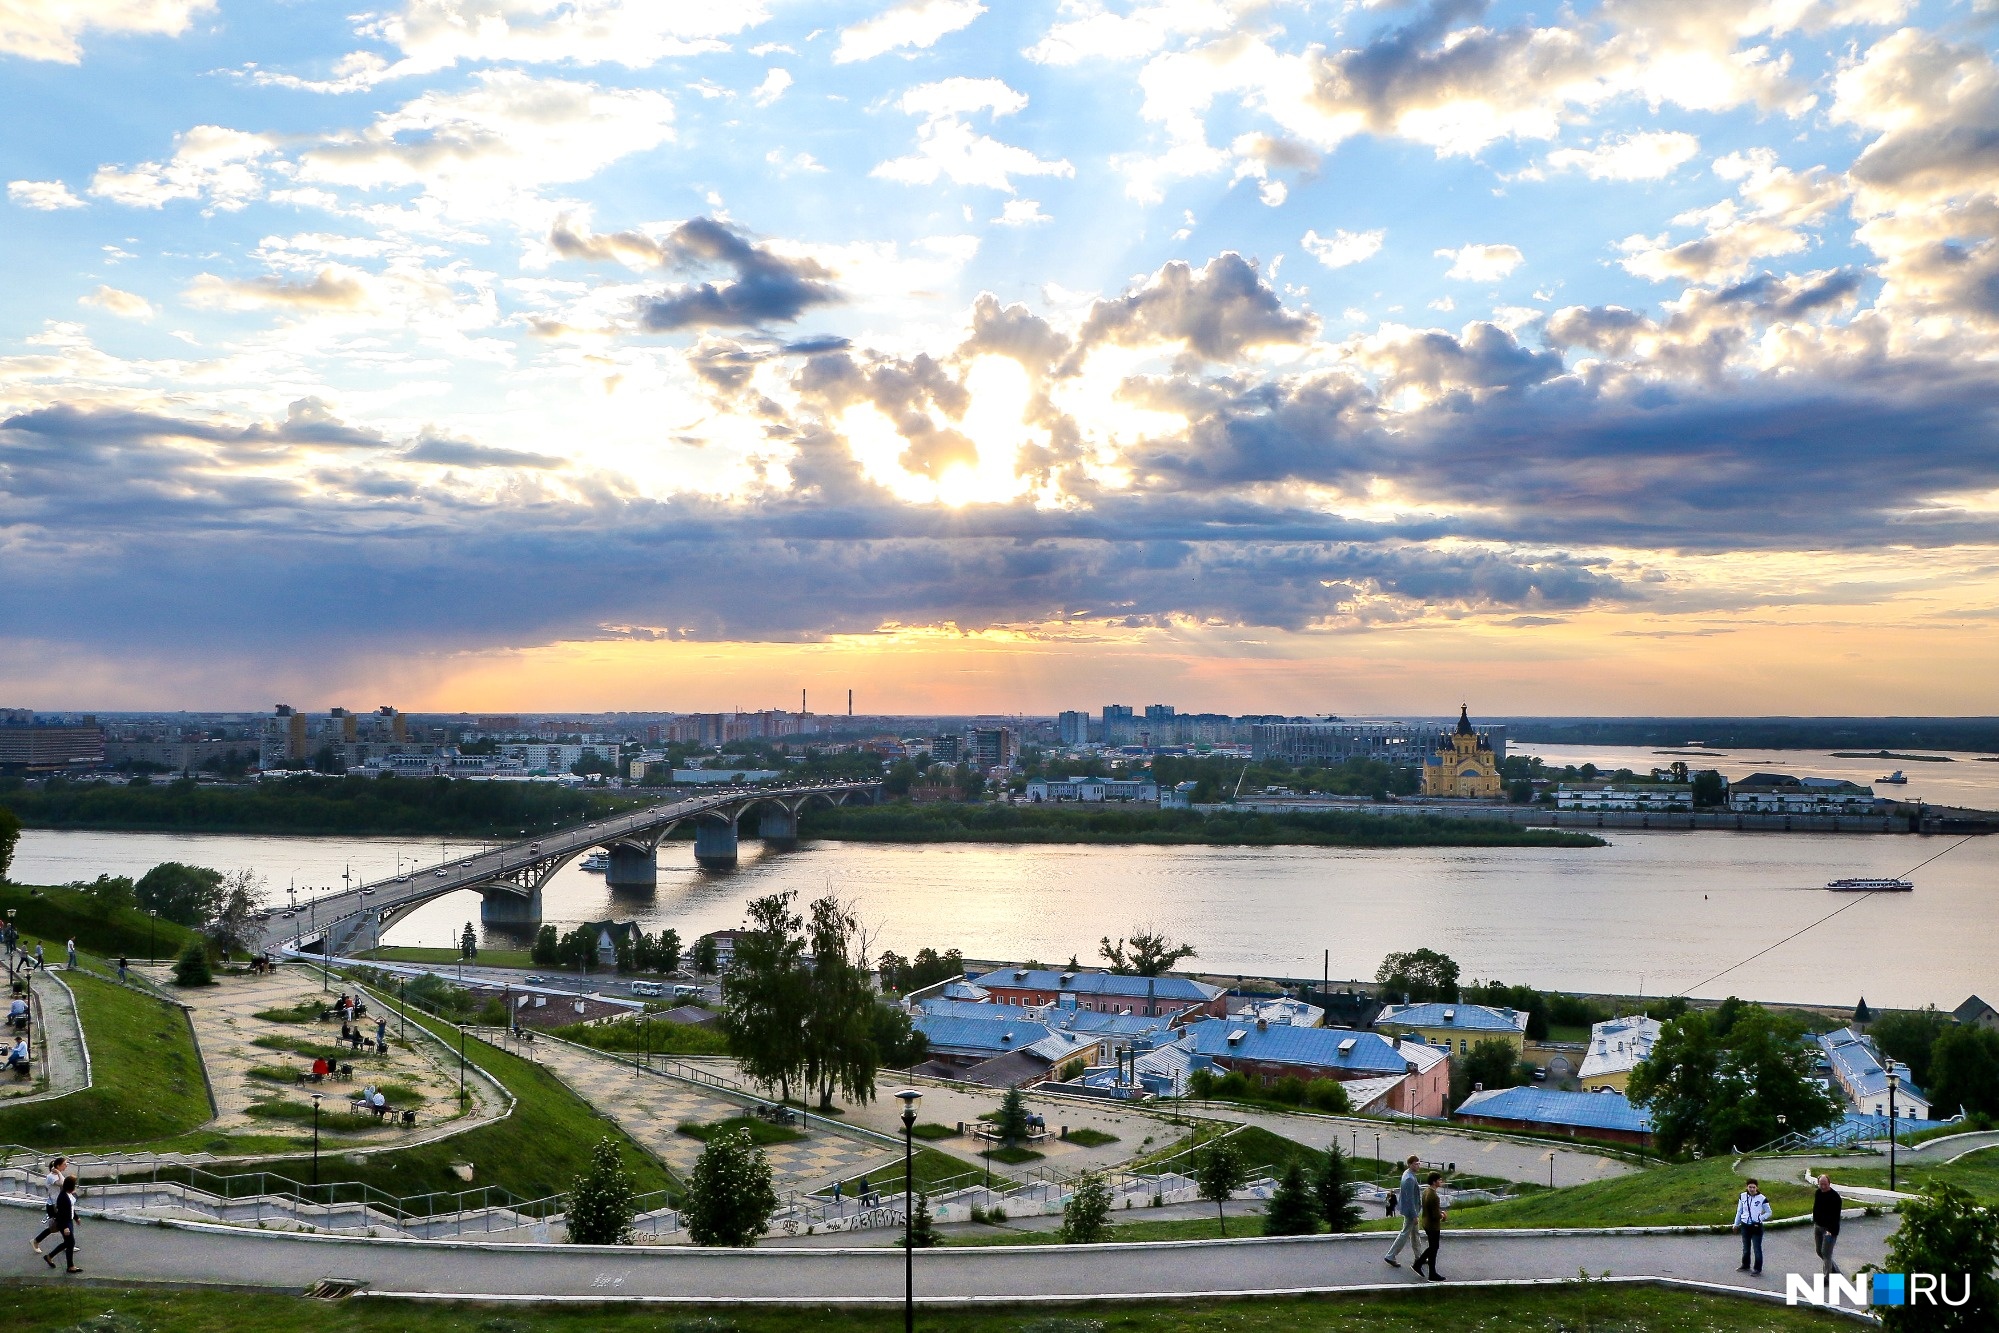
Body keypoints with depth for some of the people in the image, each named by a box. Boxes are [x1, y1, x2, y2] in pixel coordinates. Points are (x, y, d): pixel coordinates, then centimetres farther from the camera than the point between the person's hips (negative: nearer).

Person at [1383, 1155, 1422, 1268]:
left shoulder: (1407, 1174, 5)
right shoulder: (1410, 1179, -26)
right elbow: (1410, 1199, -26)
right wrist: (1414, 1216, -22)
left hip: (1409, 1209, 10)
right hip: (1410, 1210, -10)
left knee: (1414, 1233, 19)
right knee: (1405, 1233, 0)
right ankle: (1390, 1256, 6)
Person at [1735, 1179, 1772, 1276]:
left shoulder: (1762, 1198, -12)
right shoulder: (1743, 1196, -1)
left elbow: (1768, 1213, -1)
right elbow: (1739, 1211, 10)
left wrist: (1759, 1219, -14)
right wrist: (1736, 1224, 13)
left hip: (1756, 1227, -4)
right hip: (1745, 1225, 4)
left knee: (1757, 1249, 2)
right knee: (1746, 1248, 18)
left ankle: (1758, 1270, 14)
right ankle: (1745, 1266, 33)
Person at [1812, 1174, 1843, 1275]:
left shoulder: (1835, 1197, -19)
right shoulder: (1818, 1193, 3)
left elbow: (1836, 1216, -22)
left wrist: (1831, 1231, -27)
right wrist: (1814, 1222, 17)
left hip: (1829, 1229, -8)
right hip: (1818, 1226, 8)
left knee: (1826, 1253, -6)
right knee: (1819, 1251, 15)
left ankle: (1827, 1277, 5)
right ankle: (1834, 1269, 34)